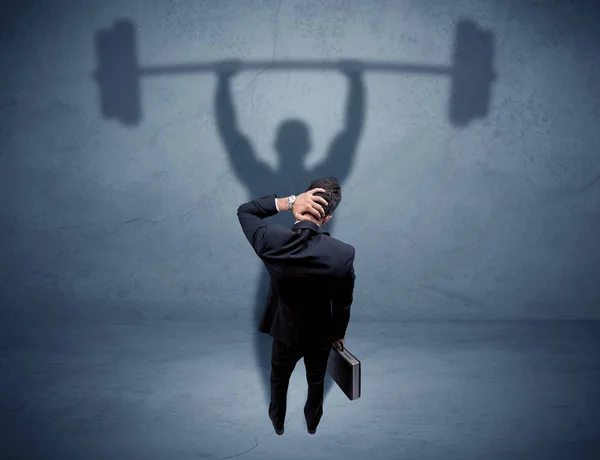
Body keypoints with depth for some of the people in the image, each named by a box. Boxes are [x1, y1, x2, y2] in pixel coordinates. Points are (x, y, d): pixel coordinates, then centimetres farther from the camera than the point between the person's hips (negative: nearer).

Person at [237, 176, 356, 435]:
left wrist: (288, 202, -25)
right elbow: (343, 303, -15)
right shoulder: (343, 254, -32)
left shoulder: (269, 240, -31)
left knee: (279, 379, 32)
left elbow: (244, 211, -9)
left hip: (285, 331, 1)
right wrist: (339, 333, 6)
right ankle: (312, 422, 58)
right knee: (316, 381, 31)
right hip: (320, 334, 0)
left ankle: (277, 421, 58)